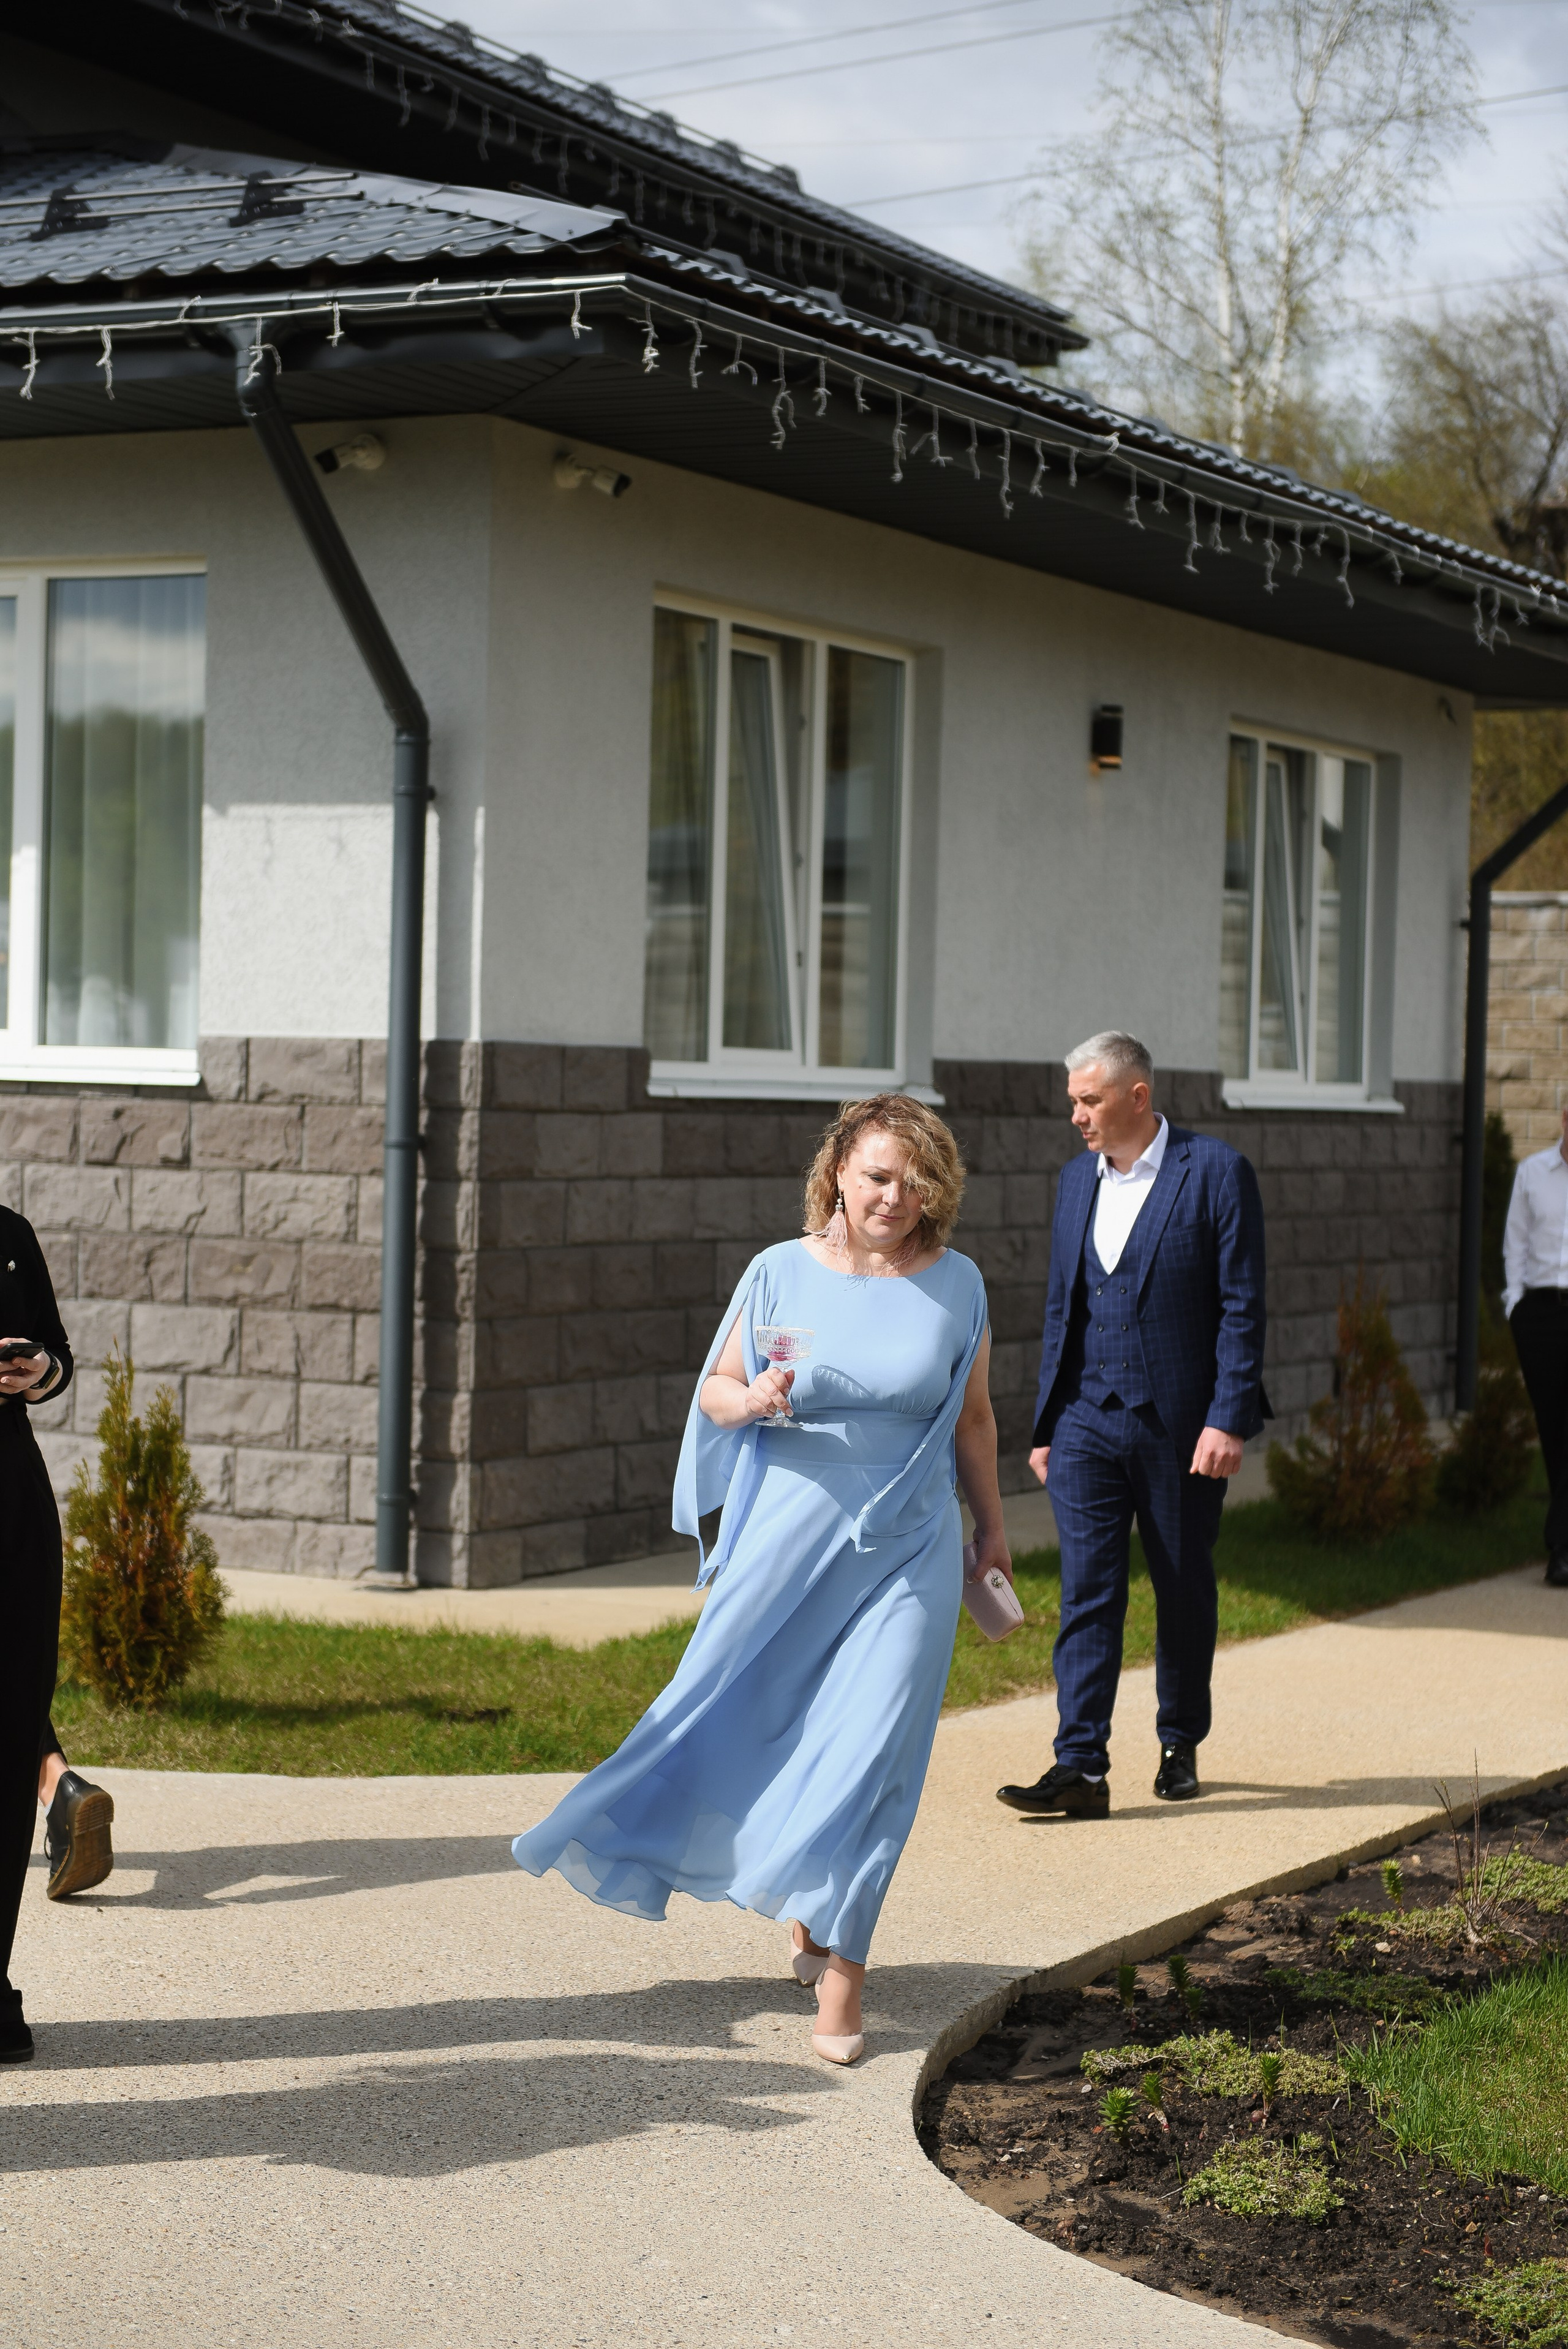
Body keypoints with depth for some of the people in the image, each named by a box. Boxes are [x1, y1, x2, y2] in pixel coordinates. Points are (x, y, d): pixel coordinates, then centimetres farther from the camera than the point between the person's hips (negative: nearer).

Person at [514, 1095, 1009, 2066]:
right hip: (789, 1536, 1)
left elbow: (974, 1416, 12)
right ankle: (811, 1901, 35)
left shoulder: (956, 1285, 1)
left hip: (906, 1550, -1)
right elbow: (714, 1389, 6)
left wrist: (992, 1524, 19)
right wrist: (754, 1401, -16)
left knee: (870, 1751, -7)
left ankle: (841, 1967, 1)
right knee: (748, 1723, 8)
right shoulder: (781, 1274, -1)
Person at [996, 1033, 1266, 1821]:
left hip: (1180, 1423, -4)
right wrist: (1045, 1426, 13)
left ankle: (1181, 1745, 26)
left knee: (1183, 1591, 9)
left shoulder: (1215, 1171, -6)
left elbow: (1242, 1306, -9)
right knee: (1086, 1591, -5)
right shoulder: (1076, 1179, 11)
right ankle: (1081, 1768, -8)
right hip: (1087, 1422, 4)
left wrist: (1229, 1420, -16)